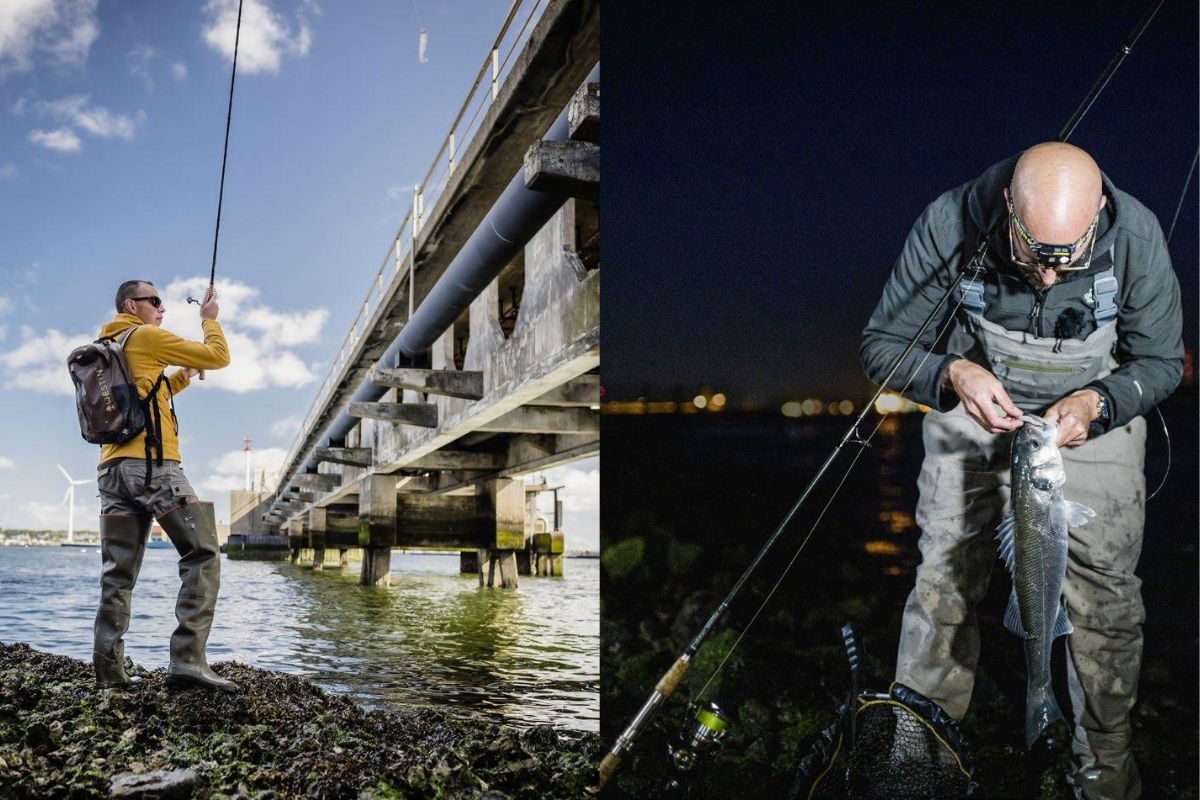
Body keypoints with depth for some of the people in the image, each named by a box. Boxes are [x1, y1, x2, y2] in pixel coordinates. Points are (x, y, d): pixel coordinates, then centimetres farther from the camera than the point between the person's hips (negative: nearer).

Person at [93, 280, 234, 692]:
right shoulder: (147, 337, 0)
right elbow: (218, 356, 0)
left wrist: (185, 374, 27)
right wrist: (209, 319, 16)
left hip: (111, 469, 9)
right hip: (152, 465, -9)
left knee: (119, 573, 7)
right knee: (202, 555, -8)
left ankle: (108, 671, 5)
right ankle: (188, 659, -18)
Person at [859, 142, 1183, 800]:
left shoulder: (1135, 235, -21)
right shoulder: (948, 225, -24)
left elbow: (1161, 361, -6)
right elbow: (881, 344, -14)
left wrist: (1094, 404, -25)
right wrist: (951, 373, -32)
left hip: (1094, 414, 1)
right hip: (973, 412, 0)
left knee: (1105, 593, -2)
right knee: (942, 582, -4)